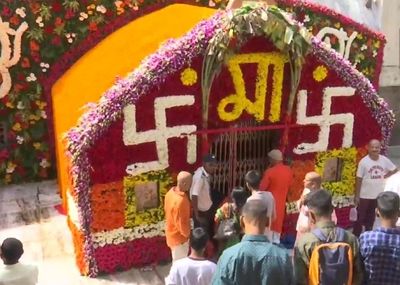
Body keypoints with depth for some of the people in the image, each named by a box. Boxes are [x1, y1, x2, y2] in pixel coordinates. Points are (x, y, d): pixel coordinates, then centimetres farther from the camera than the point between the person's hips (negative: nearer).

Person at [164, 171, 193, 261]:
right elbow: (181, 223, -28)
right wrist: (187, 234, -10)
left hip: (172, 232, 9)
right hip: (179, 236, -9)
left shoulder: (171, 192, -7)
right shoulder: (180, 201, -35)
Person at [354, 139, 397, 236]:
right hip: (365, 195, -4)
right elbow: (359, 179, -12)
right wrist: (357, 196, -11)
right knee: (360, 218, 5)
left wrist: (384, 176, 0)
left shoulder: (384, 160, -6)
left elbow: (394, 169, 13)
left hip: (378, 195, 4)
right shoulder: (364, 161, -15)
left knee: (371, 218, 18)